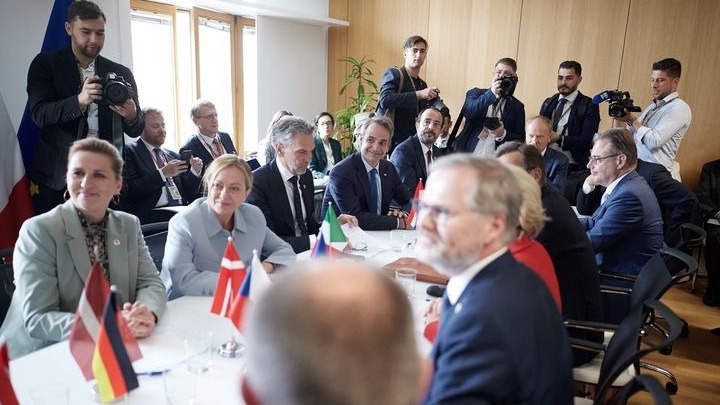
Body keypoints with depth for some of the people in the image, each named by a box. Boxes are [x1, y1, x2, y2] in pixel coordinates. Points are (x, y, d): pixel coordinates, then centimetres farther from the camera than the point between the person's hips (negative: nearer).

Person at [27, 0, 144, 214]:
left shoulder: (121, 73, 8)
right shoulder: (46, 64, 4)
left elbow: (136, 129, 6)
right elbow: (38, 113, -8)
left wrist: (131, 115, -18)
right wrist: (79, 101, -25)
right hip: (57, 176, -1)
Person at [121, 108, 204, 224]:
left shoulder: (173, 155, 21)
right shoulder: (129, 152, 4)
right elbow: (129, 191, -9)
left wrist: (195, 172, 1)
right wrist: (162, 173, -13)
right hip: (151, 215, -6)